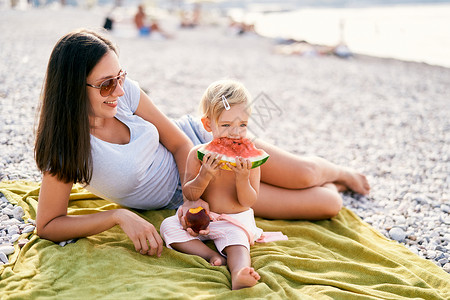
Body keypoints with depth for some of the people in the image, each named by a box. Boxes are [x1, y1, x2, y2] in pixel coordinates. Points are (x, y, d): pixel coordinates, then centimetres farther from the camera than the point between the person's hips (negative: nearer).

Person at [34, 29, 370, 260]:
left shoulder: (125, 91, -19)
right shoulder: (63, 148, -27)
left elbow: (179, 142, -10)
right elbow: (48, 225, -23)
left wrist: (193, 197, -25)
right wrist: (119, 215, -34)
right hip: (180, 192, -2)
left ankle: (336, 171, 35)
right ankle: (330, 189, 31)